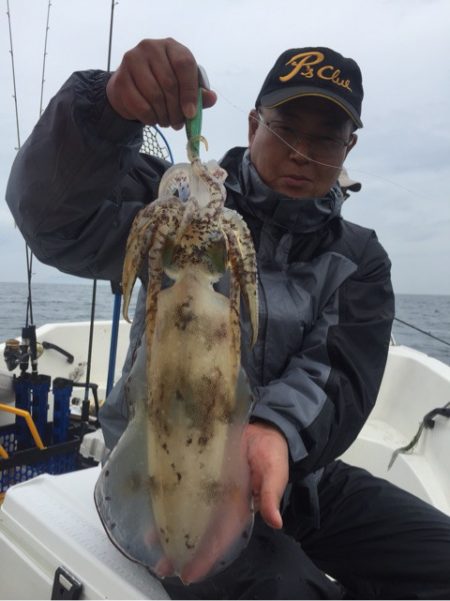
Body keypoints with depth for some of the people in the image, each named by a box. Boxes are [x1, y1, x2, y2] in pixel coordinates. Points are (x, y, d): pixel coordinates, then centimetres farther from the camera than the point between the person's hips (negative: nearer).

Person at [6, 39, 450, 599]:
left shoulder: (359, 258, 5)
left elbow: (340, 376, -11)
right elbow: (57, 217, -19)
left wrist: (278, 431, -33)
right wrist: (107, 106, -38)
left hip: (293, 467, 4)